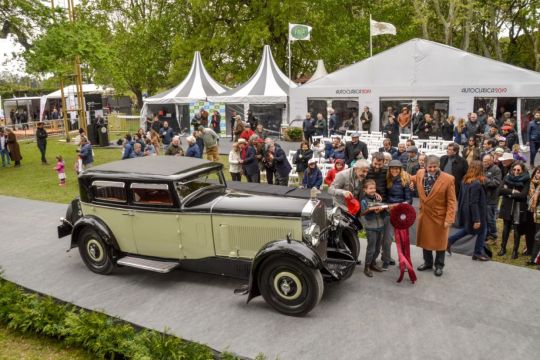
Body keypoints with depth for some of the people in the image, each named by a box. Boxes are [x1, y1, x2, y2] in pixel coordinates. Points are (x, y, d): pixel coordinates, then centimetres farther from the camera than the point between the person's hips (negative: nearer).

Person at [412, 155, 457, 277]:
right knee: (425, 239, 17)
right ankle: (428, 262, 37)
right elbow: (413, 180, 21)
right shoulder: (420, 174, -5)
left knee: (439, 242, 12)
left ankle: (439, 265, 30)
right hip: (424, 214, 4)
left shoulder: (448, 179, -17)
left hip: (440, 216, -4)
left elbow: (451, 201, -14)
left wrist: (449, 219, -17)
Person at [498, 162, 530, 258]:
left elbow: (523, 194, -17)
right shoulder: (507, 177, 2)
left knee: (517, 229, 4)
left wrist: (508, 193, -13)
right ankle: (503, 248, 23)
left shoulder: (526, 180, -6)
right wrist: (512, 191, -17)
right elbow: (501, 190, -8)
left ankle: (515, 250, 15)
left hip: (519, 208, -3)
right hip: (507, 206, 3)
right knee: (506, 227, 13)